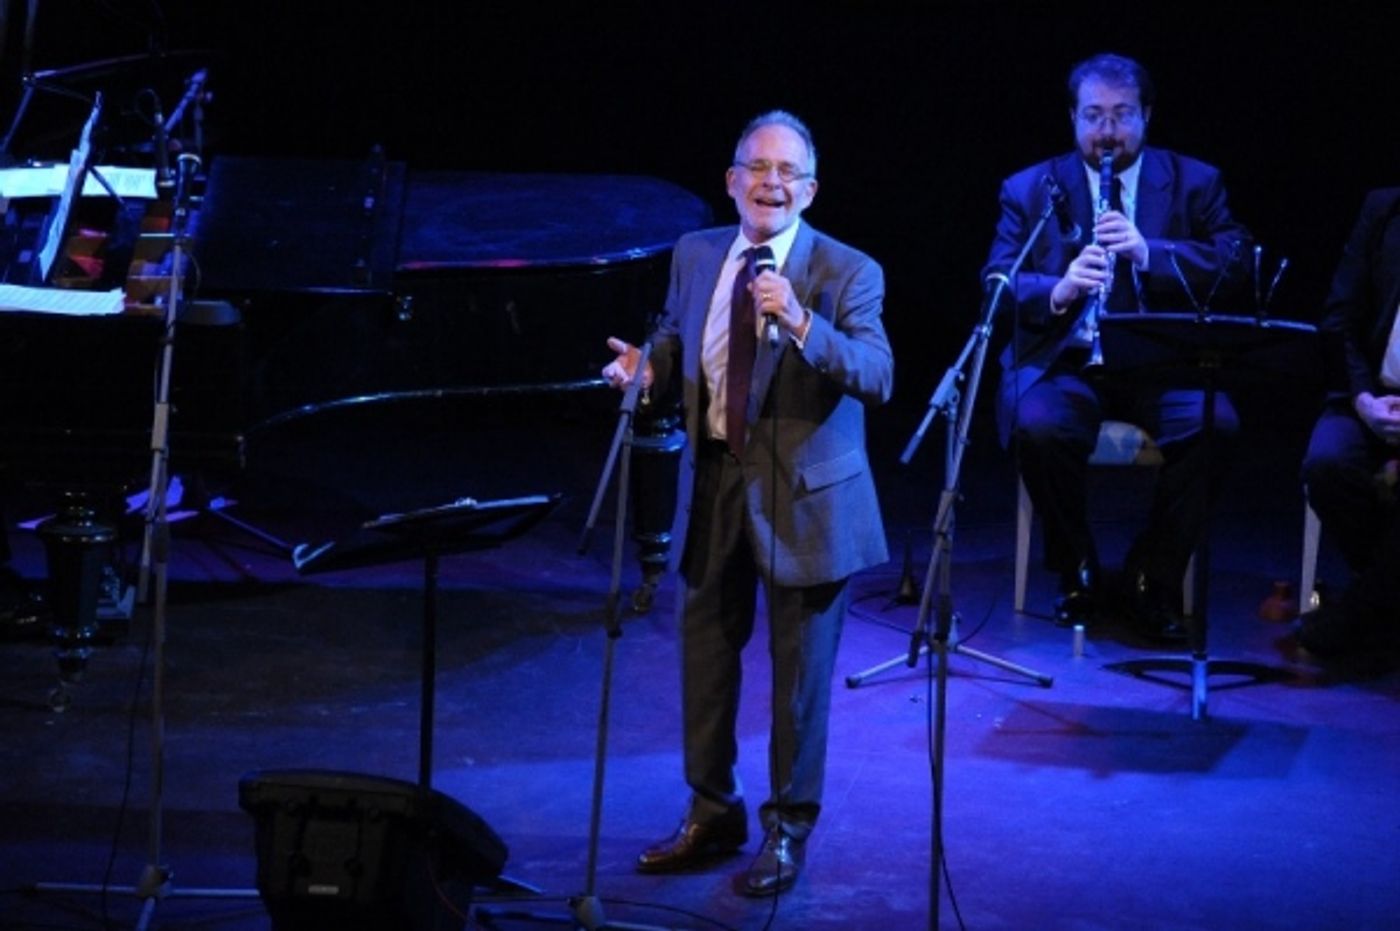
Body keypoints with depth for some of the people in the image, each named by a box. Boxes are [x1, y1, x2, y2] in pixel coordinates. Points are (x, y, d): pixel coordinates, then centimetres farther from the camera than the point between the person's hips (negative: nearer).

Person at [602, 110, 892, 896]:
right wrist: (648, 368, -8)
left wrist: (801, 323, -38)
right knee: (705, 653, 15)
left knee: (800, 668, 6)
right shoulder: (696, 255, 2)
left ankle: (787, 830, 23)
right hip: (714, 480, 5)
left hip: (803, 493, -5)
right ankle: (712, 815, 32)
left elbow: (879, 377, -25)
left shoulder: (848, 272, -13)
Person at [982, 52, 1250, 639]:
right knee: (1038, 427, -32)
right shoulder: (1030, 191, 8)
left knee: (1215, 426, -30)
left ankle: (1154, 577, -9)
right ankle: (1078, 572, -7)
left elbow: (1233, 266, -4)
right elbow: (997, 285, -2)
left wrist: (1149, 251, -21)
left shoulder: (1195, 183, 9)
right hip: (1066, 364, 0)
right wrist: (1058, 291, -24)